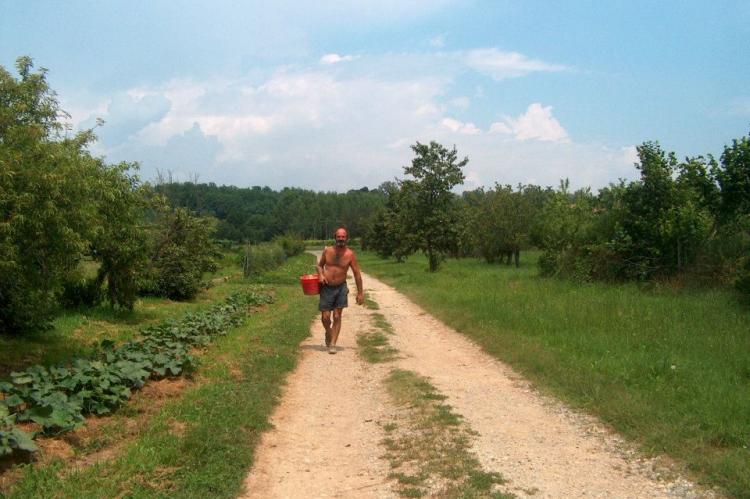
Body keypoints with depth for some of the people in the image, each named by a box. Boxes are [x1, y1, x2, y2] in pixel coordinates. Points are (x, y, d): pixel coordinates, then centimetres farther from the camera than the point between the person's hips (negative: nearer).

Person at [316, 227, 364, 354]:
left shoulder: (350, 254, -7)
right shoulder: (327, 251, -1)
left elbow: (357, 273, -3)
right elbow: (320, 265, 15)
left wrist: (360, 292, -4)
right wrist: (321, 274, -8)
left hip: (340, 288, -1)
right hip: (326, 287, 1)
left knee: (337, 317, -2)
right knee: (325, 317, -1)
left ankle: (332, 344, 5)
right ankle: (328, 332, 31)